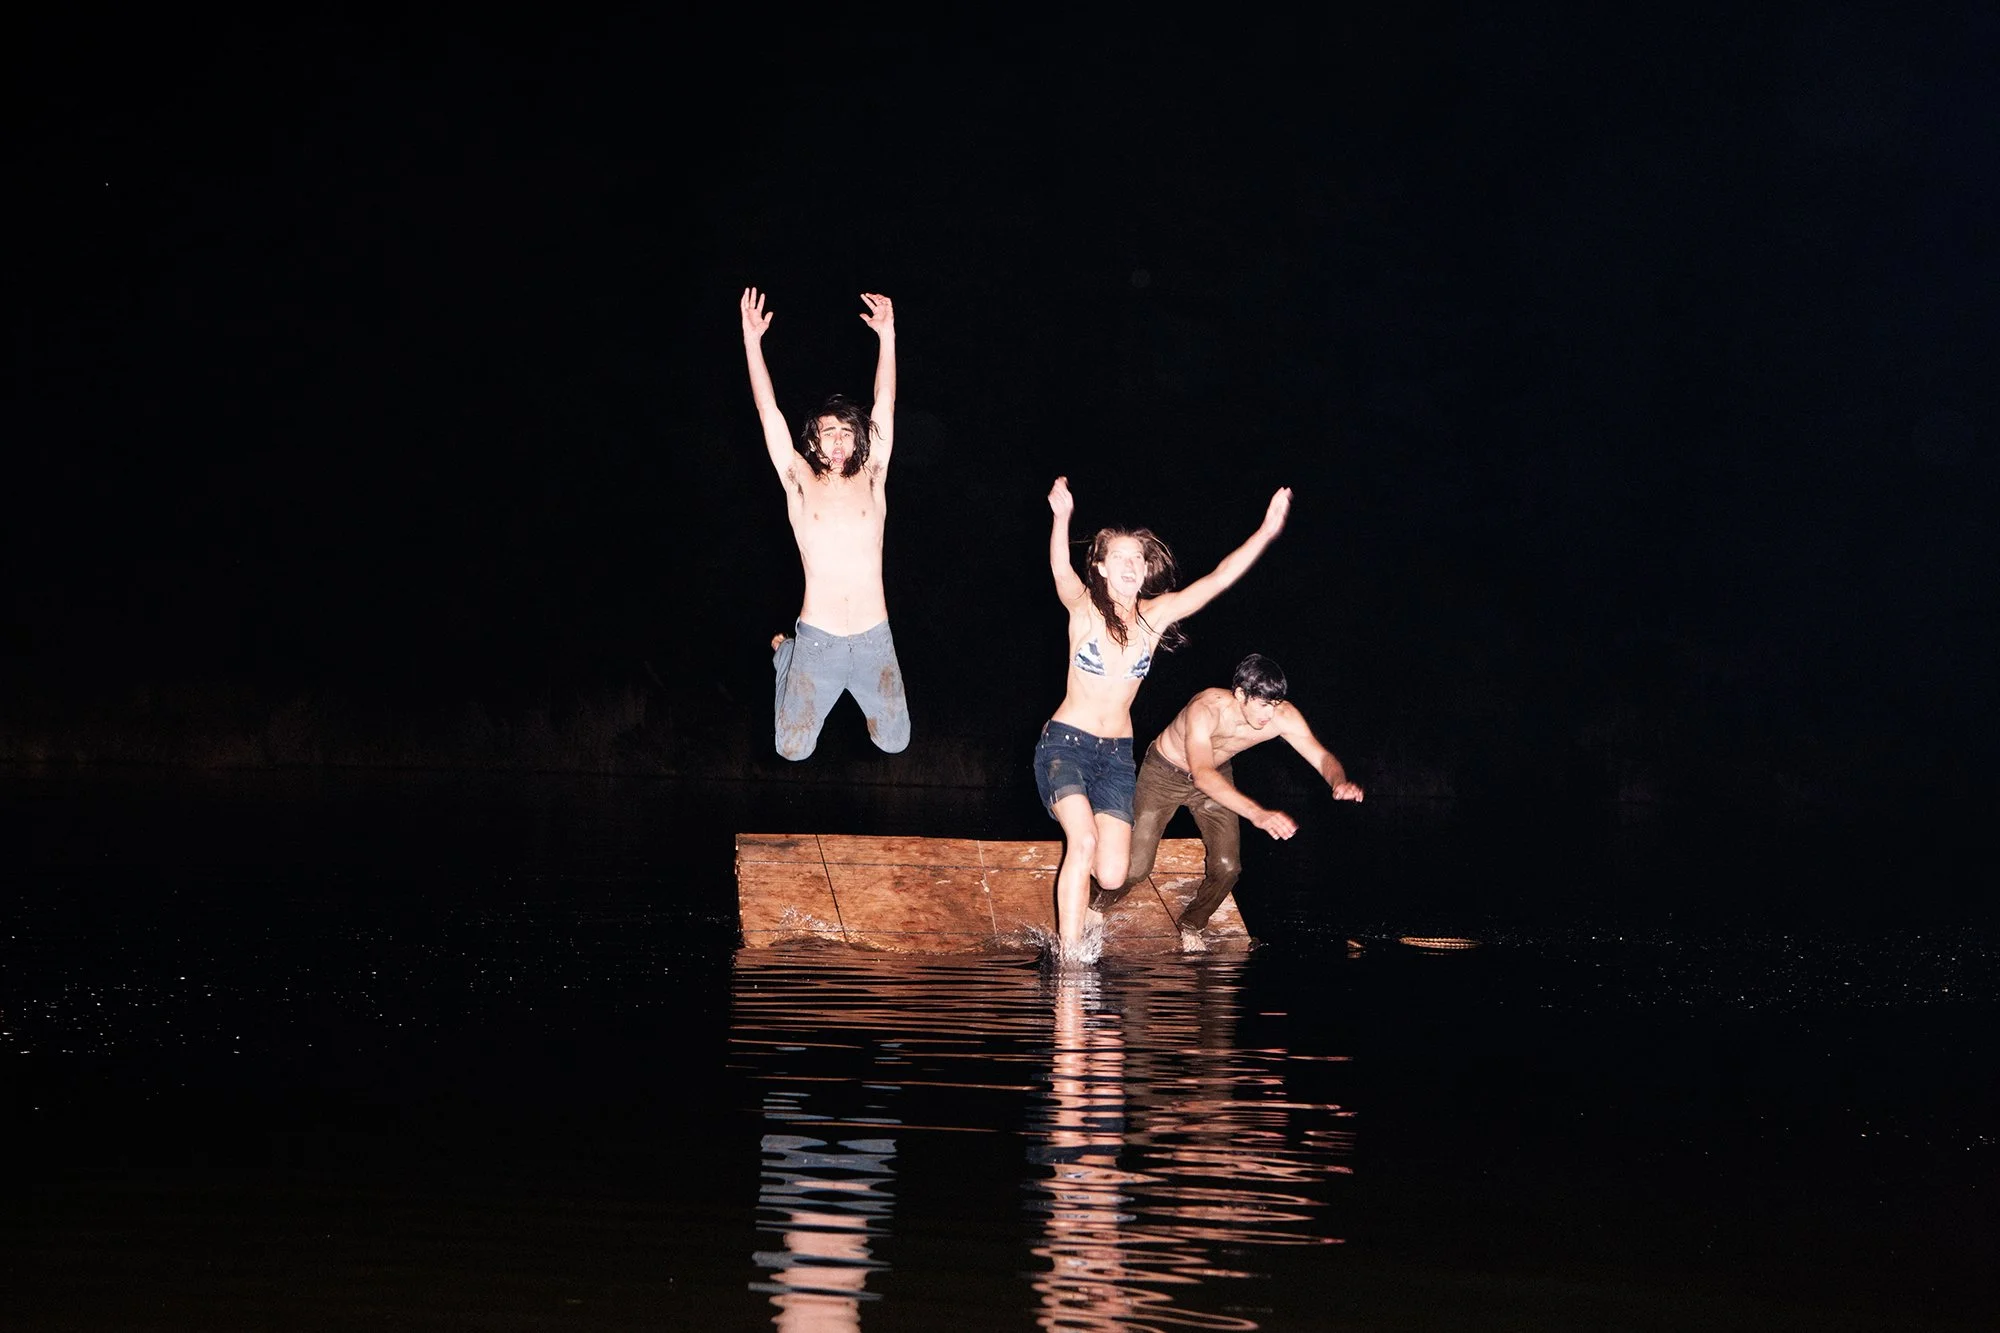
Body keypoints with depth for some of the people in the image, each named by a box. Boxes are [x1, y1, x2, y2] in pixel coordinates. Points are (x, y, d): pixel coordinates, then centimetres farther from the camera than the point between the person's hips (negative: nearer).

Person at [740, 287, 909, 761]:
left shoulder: (870, 480, 5)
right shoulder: (800, 485, 2)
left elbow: (884, 403, 2)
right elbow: (769, 412, -2)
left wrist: (887, 335, -4)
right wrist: (752, 339, -7)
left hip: (873, 641, 1)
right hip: (817, 643, -1)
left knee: (894, 741, 4)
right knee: (793, 749, 3)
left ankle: (863, 700, 38)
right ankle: (784, 654, 33)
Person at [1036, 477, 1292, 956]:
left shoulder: (1155, 615, 1)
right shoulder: (1085, 609, -10)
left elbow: (1218, 579, -4)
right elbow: (1060, 571, -31)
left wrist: (1266, 530, -14)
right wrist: (1061, 517, -51)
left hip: (1117, 754, 4)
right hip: (1066, 743, -4)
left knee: (1112, 875, -9)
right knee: (1084, 841, -28)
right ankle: (1069, 956, -19)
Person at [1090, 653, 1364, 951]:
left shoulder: (1283, 716, -28)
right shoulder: (1205, 710, -43)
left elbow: (1322, 757, -27)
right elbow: (1202, 775, -54)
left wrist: (1339, 782, -53)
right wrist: (1257, 814, -67)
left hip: (1217, 776, 4)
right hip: (1165, 772, -4)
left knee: (1227, 867, -10)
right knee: (1136, 867, -9)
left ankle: (1190, 926, 19)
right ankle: (1093, 909, 24)